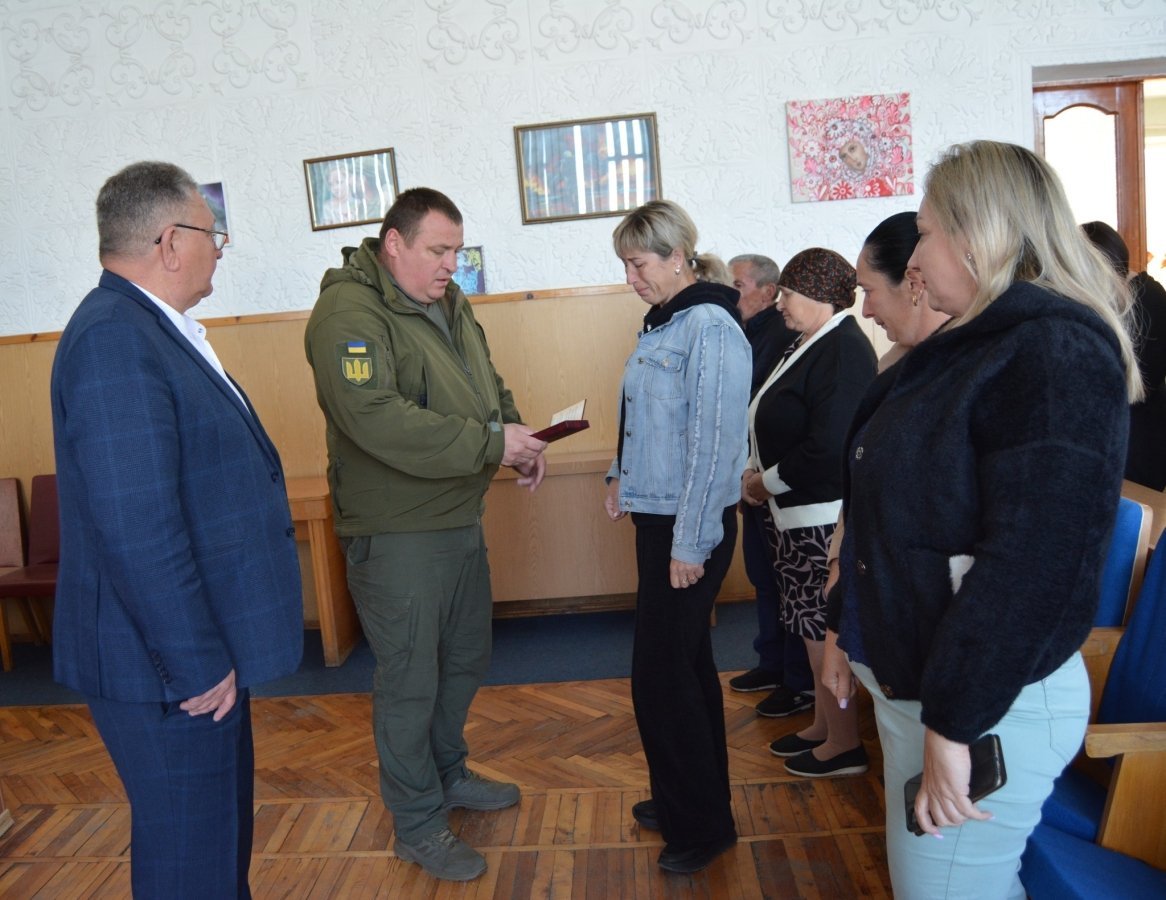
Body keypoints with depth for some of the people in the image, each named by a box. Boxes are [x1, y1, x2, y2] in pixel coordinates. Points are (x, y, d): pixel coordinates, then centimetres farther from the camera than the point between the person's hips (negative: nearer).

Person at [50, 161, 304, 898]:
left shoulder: (153, 327, 9)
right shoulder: (114, 340, -22)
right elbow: (136, 529, -27)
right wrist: (194, 663, -20)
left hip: (200, 644, 10)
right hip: (166, 665, -10)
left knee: (225, 830, 24)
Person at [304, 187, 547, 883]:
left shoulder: (448, 303, 10)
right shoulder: (349, 311, -18)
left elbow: (488, 383, 18)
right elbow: (378, 421, -31)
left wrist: (519, 435, -3)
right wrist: (491, 441, -27)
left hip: (461, 519, 9)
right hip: (397, 532, -9)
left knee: (466, 659, 22)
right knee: (410, 680, 6)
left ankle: (449, 775, 45)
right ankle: (419, 825, 26)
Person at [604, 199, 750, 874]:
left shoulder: (711, 327, -17)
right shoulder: (665, 323, 10)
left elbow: (715, 442, -21)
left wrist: (691, 545, -20)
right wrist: (623, 477, 13)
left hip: (689, 527, -9)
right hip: (657, 515, 9)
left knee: (662, 672, -1)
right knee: (685, 663, 18)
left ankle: (701, 824, 18)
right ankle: (688, 801, 35)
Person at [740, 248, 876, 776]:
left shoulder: (842, 351, -18)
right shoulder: (810, 345, 14)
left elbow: (828, 446, -26)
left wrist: (767, 482, -14)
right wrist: (756, 472, 5)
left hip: (819, 516, -10)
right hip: (793, 512, 10)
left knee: (821, 628, 1)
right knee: (812, 627, 18)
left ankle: (844, 744, 16)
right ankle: (823, 726, 33)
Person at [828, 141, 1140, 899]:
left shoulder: (1058, 355, -19)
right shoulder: (969, 346, 11)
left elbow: (1033, 563, -25)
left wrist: (954, 724, -22)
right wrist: (849, 630, 16)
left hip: (988, 700, -9)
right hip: (908, 678, 9)